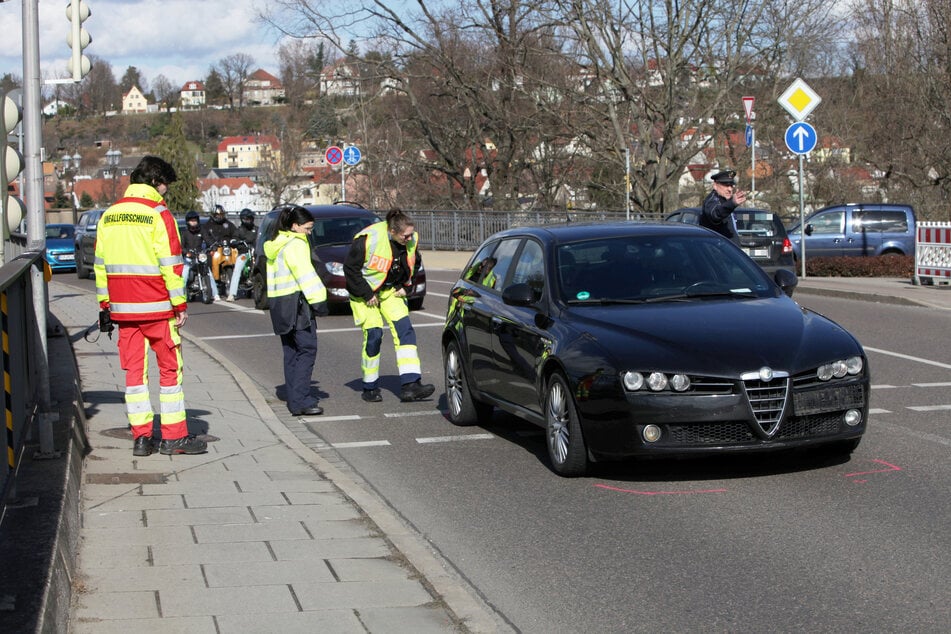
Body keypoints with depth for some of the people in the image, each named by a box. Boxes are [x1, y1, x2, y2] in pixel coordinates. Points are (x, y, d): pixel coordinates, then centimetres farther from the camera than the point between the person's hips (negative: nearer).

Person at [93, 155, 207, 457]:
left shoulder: (108, 216, 10)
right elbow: (170, 264, -13)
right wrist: (180, 305, -8)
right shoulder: (159, 214, -9)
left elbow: (100, 264, 12)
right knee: (170, 368, 4)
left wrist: (105, 305, 17)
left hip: (122, 308, 5)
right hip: (157, 307, -5)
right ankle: (174, 436, 5)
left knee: (134, 370, 8)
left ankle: (141, 437, 8)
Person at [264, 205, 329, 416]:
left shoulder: (275, 245, 17)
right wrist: (319, 300, -17)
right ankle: (300, 401, -14)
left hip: (279, 304, 10)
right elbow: (305, 274, -18)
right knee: (307, 349, -9)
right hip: (295, 303, -10)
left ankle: (294, 400, 13)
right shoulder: (295, 245, -12)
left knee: (291, 351, 12)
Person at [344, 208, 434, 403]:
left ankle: (410, 384, -14)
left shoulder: (411, 240, -9)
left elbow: (414, 264, 12)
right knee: (373, 335, -12)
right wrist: (367, 294, -17)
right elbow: (350, 268, -18)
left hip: (390, 290, 5)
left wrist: (404, 286, 1)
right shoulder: (367, 240, -27)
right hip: (365, 292, -5)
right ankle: (370, 388, 4)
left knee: (404, 329, -10)